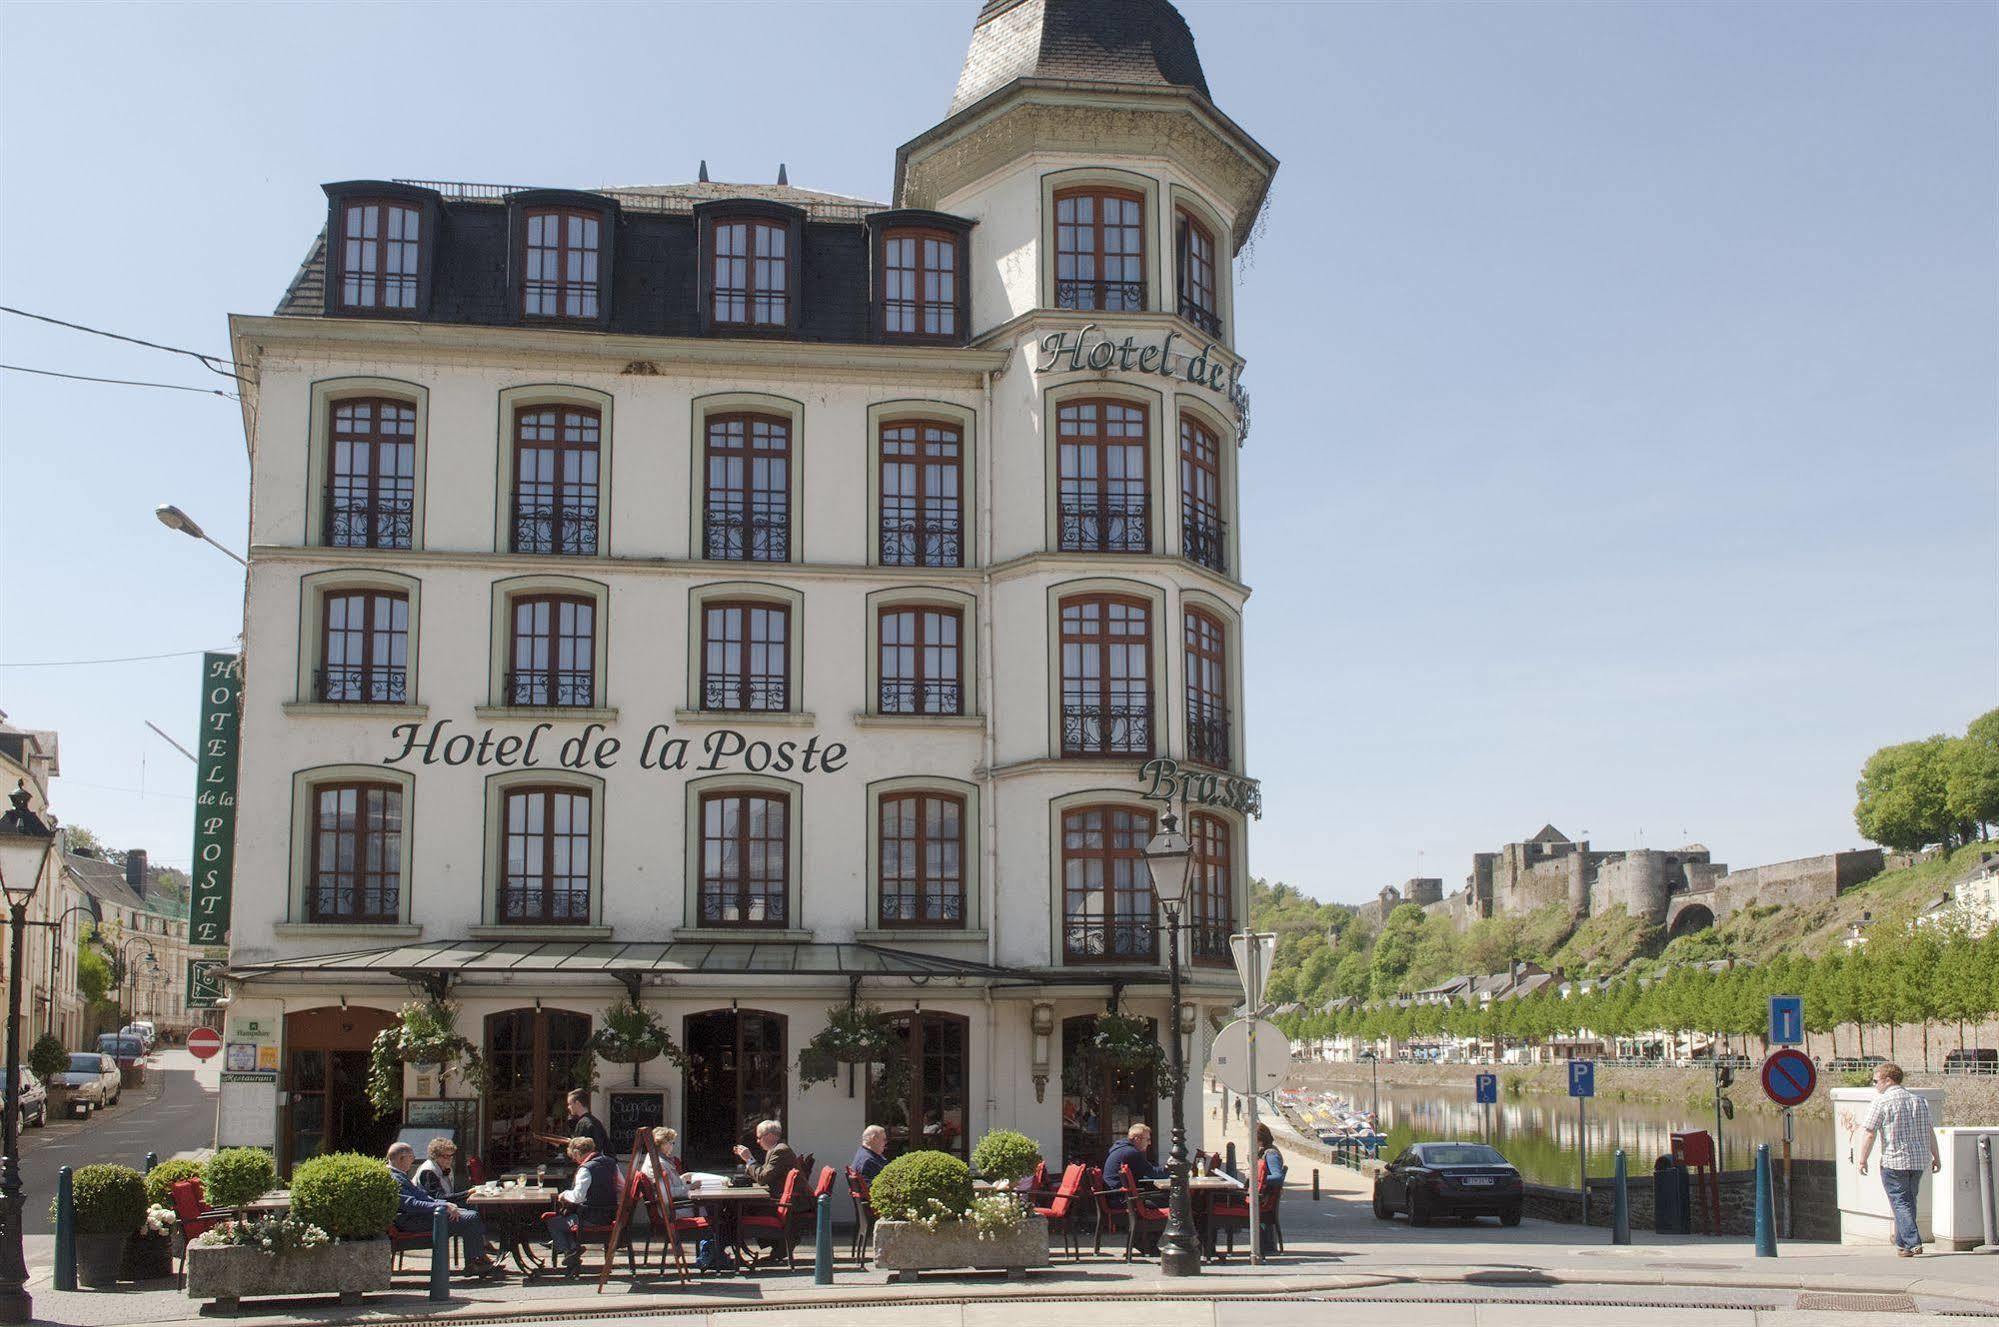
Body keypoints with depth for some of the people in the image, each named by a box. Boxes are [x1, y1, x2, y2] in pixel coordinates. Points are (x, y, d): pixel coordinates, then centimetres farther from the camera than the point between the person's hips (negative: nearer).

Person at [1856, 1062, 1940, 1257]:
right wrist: (1936, 1157, 21)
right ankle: (1901, 1244, 20)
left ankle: (1913, 1243, -14)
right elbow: (1930, 1130, 15)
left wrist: (1863, 1160, -4)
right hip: (1918, 1160, 6)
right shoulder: (1919, 1101, 12)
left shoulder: (1881, 1102, -8)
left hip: (1893, 1161, -6)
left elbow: (1868, 1133, -11)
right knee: (1909, 1202, 16)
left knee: (1900, 1203, -3)